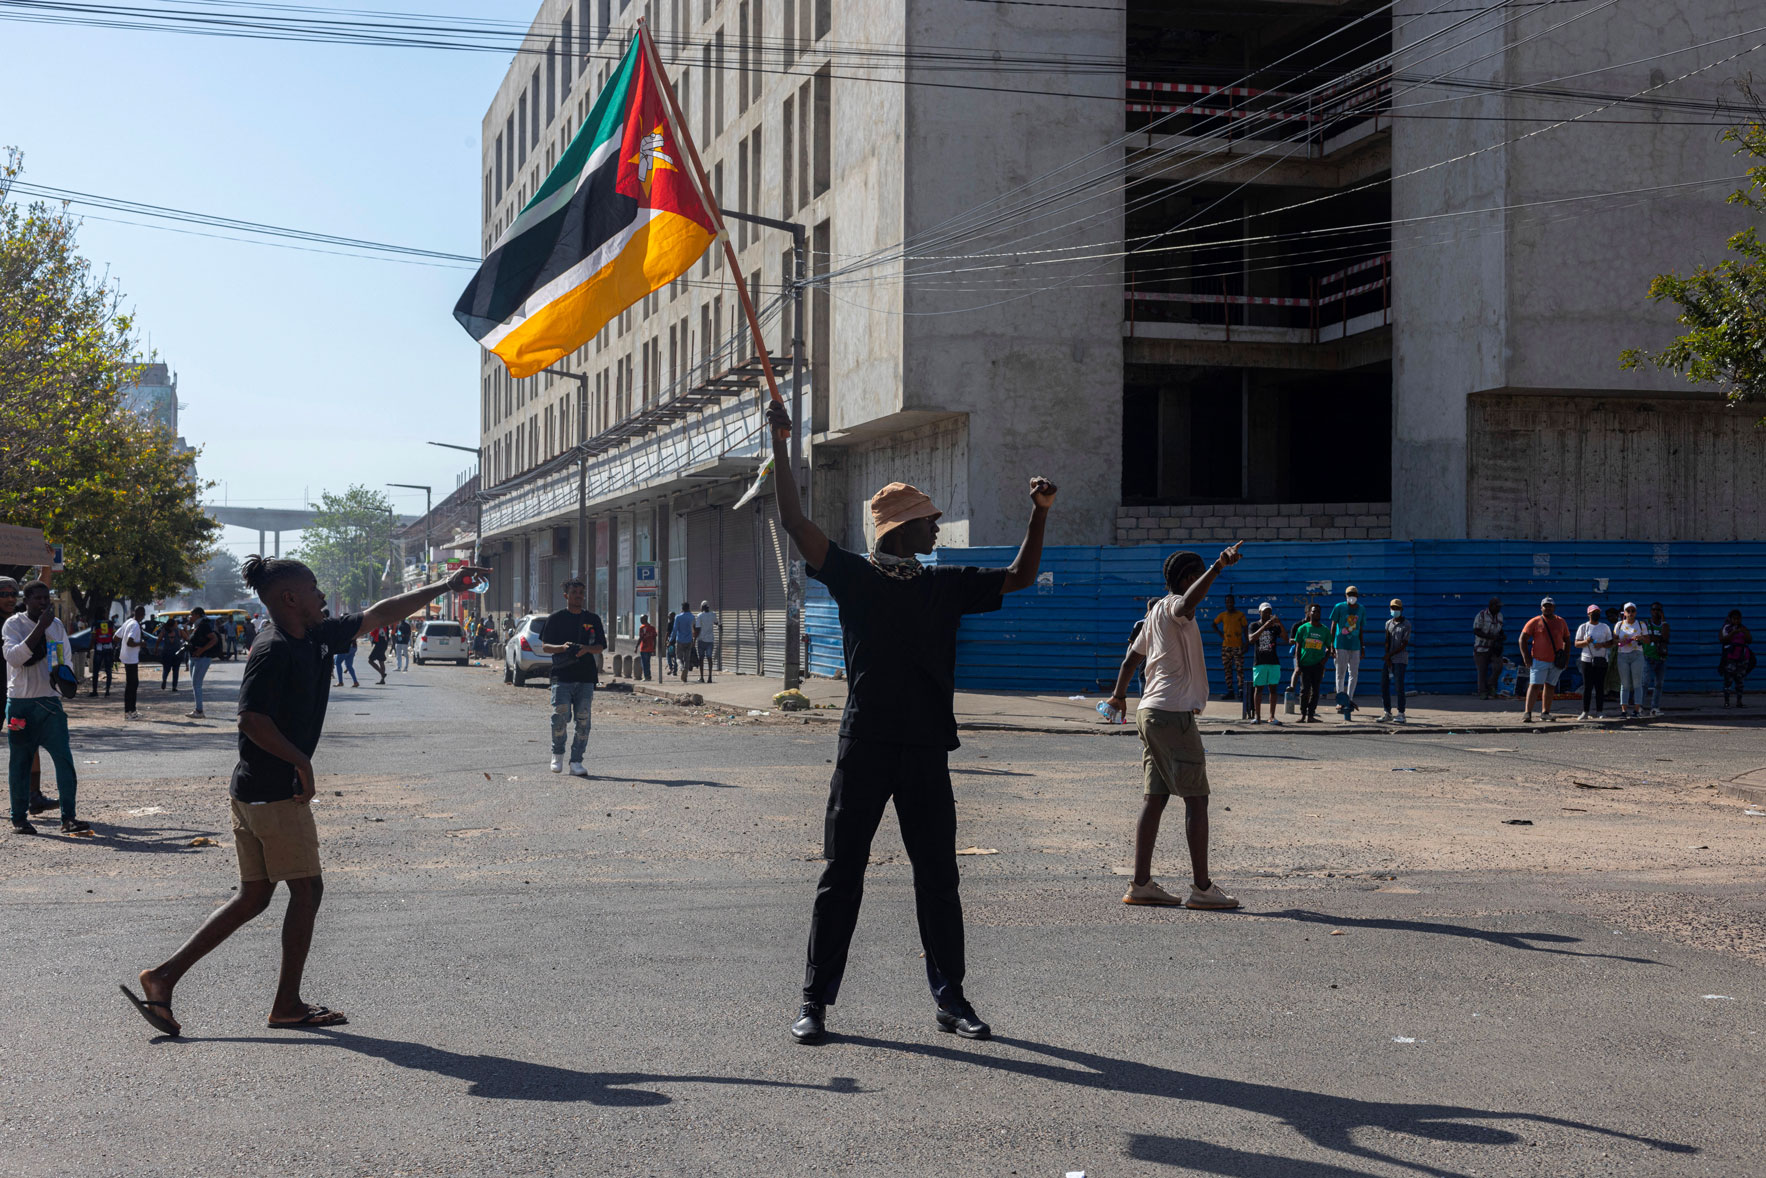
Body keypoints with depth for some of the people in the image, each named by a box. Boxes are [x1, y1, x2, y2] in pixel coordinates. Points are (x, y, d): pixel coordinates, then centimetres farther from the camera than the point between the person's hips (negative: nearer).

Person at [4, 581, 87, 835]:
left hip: (50, 701, 3)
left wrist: (67, 677, -4)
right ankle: (19, 818, 14)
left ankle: (68, 818, -6)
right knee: (20, 761, 3)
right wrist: (40, 628, -23)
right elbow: (14, 657, -19)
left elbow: (66, 659, 18)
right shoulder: (13, 624, -3)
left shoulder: (56, 624, 11)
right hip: (20, 703, -3)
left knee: (64, 758, -7)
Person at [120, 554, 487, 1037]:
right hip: (275, 792, -9)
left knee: (254, 895, 13)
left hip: (253, 791, 9)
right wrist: (302, 762, -17)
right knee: (307, 889, 2)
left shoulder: (317, 637, 11)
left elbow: (379, 614, 18)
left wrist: (445, 587, 20)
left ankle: (164, 975, 11)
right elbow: (252, 719, -24)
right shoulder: (273, 649, -16)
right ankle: (287, 1004, 12)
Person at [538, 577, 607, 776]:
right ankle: (557, 753, 11)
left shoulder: (593, 619, 14)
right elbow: (545, 646, 6)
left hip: (586, 677, 2)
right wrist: (562, 647, -15)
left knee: (583, 720, -1)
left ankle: (576, 762, 5)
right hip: (561, 676, -2)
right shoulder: (556, 619, 8)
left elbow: (600, 646, 10)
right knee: (560, 715, -12)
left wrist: (586, 649, -12)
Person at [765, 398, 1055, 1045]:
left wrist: (1039, 514, 2)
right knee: (841, 875, 2)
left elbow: (1018, 579, 14)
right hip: (864, 747, -3)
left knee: (938, 877, 8)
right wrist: (780, 447, -11)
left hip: (927, 749, 3)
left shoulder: (947, 584, 13)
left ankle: (950, 998, 18)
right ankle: (816, 1001, 10)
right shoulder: (854, 576, 2)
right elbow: (796, 523, -6)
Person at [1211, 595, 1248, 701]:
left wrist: (1246, 643, -4)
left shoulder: (1240, 615, 1)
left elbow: (1245, 629, 2)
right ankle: (1230, 691, 7)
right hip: (1226, 646, 3)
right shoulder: (1222, 615, 8)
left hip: (1238, 645, -3)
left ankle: (1241, 691, -5)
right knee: (1227, 669, 3)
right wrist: (1220, 634, 6)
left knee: (1239, 669, -6)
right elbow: (1214, 624, 22)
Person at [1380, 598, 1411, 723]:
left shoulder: (1406, 624, -4)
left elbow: (1404, 644, -9)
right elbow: (1387, 642, 7)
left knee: (1399, 686, -10)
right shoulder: (1388, 623, 13)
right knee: (1384, 685, 2)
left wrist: (1390, 655, -12)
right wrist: (1387, 659, -5)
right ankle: (1388, 713, 10)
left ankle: (1401, 714, -4)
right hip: (1388, 658, 6)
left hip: (1400, 660, -6)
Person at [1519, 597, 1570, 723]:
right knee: (1534, 686, -12)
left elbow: (1567, 640, 18)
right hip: (1539, 660, -4)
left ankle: (1545, 712, 20)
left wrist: (1566, 656, 7)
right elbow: (1523, 639, -3)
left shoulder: (1561, 622, 10)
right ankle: (1528, 714, -16)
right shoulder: (1535, 622, -2)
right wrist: (1525, 656, -10)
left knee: (1549, 686, 11)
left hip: (1556, 661, 4)